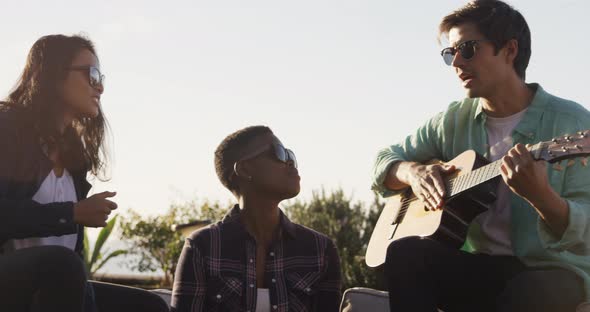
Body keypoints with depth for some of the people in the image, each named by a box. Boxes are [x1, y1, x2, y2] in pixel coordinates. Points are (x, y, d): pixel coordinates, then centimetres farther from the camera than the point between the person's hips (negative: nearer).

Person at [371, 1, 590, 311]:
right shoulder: (454, 120, 8)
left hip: (553, 268, -5)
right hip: (480, 267, 5)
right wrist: (412, 172, -7)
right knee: (404, 252, -24)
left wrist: (539, 195, -35)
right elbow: (384, 160, 16)